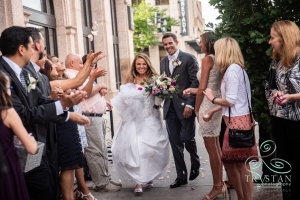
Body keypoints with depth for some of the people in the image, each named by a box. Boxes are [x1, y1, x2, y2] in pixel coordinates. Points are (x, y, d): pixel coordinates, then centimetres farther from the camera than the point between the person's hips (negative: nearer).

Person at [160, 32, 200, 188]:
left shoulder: (189, 58, -4)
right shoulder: (163, 62, 14)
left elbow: (195, 82, -9)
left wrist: (189, 104, -16)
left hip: (185, 105, -5)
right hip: (170, 107, 5)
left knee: (187, 139, -1)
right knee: (175, 142, 6)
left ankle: (195, 165, 29)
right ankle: (181, 176, 15)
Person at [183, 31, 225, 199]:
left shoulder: (207, 59, -13)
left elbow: (203, 88, -16)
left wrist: (197, 109, -6)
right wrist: (194, 91, 19)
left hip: (208, 106, -9)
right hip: (216, 104, 9)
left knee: (211, 148, -2)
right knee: (216, 146, 15)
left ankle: (217, 187, 7)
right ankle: (220, 183, 23)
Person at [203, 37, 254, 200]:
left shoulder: (232, 69, -15)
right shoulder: (236, 68, 15)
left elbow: (230, 100, -19)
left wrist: (212, 98, -2)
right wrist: (212, 111, 21)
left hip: (238, 121, -10)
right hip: (235, 120, 10)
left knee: (241, 164, 0)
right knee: (229, 160, 16)